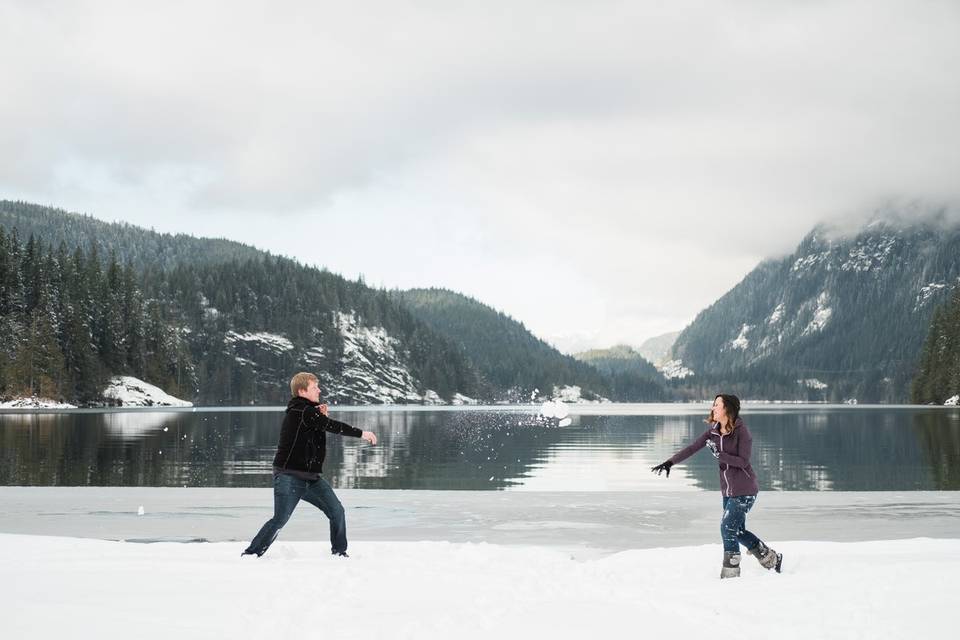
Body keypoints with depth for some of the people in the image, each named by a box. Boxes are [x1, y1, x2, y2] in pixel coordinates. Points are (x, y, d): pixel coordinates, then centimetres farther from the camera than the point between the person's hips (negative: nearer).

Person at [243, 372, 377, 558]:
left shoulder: (307, 411, 13)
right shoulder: (301, 412, -16)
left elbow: (314, 436, 23)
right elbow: (332, 426, -20)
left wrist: (322, 417, 4)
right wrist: (361, 433, -14)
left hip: (310, 477, 9)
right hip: (289, 477, -9)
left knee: (337, 511, 2)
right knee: (280, 520, -8)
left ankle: (339, 552, 12)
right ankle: (251, 553, 5)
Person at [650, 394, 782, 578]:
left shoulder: (741, 431, -16)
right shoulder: (714, 431, 4)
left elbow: (743, 461, -19)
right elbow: (692, 447, -1)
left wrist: (718, 454, -26)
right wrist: (670, 462, -11)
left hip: (745, 490, -8)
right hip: (728, 490, 8)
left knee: (728, 528, -11)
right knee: (737, 531, 13)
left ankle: (730, 574, 0)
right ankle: (772, 558, 30)